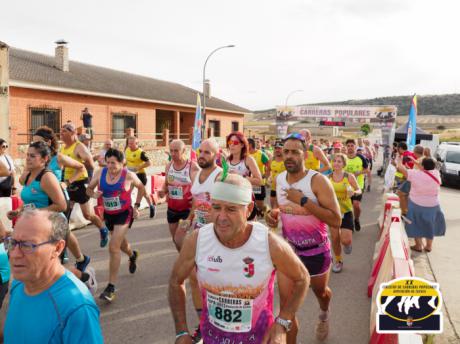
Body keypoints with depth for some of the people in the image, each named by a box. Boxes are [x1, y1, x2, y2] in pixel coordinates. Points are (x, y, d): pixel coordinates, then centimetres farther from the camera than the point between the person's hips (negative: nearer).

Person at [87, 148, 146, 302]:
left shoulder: (128, 175, -15)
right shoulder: (100, 173, -8)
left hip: (124, 214, -5)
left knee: (114, 248, -16)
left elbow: (141, 188, 3)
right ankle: (133, 255, 62)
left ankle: (111, 287, -8)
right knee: (120, 243, 26)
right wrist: (93, 194, -20)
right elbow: (89, 189, 3)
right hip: (108, 214, 5)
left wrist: (136, 206, -3)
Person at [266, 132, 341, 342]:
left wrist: (303, 200, -34)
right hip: (288, 248, 3)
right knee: (286, 303, -3)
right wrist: (275, 213, -7)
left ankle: (324, 314, 62)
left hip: (316, 251, -2)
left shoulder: (318, 180, -23)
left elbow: (336, 220, -29)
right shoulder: (279, 179, -5)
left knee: (320, 292, 26)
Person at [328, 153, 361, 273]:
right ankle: (338, 261, 31)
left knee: (345, 240, -10)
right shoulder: (328, 178, -3)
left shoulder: (349, 176, -8)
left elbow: (359, 190, 2)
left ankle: (347, 244, 29)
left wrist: (354, 192, -20)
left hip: (346, 211, -2)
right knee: (335, 238, 9)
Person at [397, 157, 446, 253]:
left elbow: (401, 168, -12)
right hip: (432, 205, 4)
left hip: (417, 204, -3)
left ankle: (418, 246, 21)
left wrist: (400, 161, 9)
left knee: (417, 225, 14)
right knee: (430, 225, 20)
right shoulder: (436, 173, -11)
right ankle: (429, 246, 30)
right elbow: (428, 168, 10)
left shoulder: (415, 174, -22)